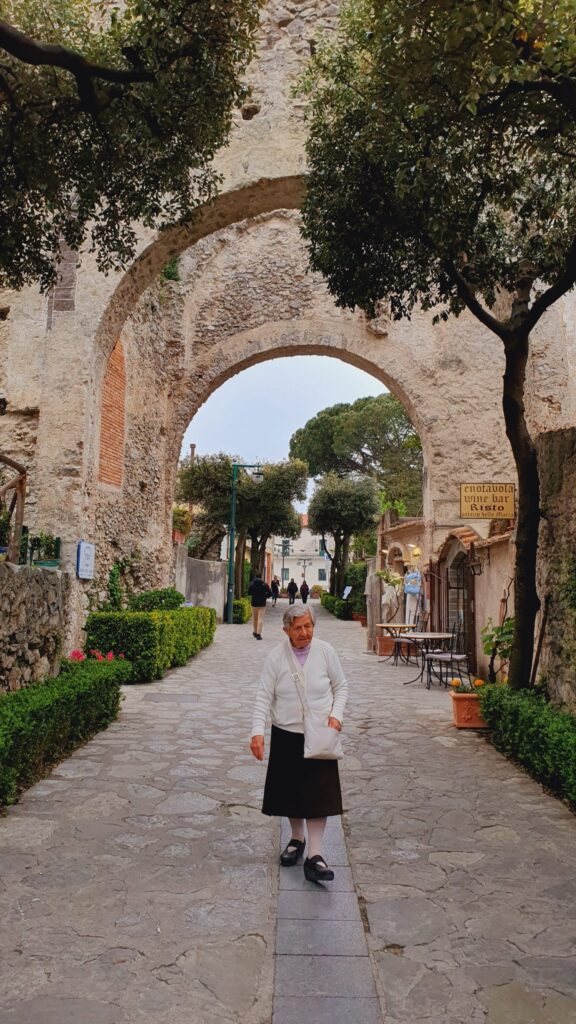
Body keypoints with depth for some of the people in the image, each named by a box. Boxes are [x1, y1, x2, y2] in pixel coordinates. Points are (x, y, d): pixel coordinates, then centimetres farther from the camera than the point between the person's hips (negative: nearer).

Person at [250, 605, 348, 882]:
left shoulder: (326, 651, -6)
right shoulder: (276, 657, -8)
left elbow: (341, 686, 6)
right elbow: (264, 696, -8)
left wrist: (336, 714, -8)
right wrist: (257, 731, -18)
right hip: (286, 735, 1)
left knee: (318, 793, -3)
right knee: (290, 791, 13)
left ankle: (315, 855, 5)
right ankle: (297, 839, 36)